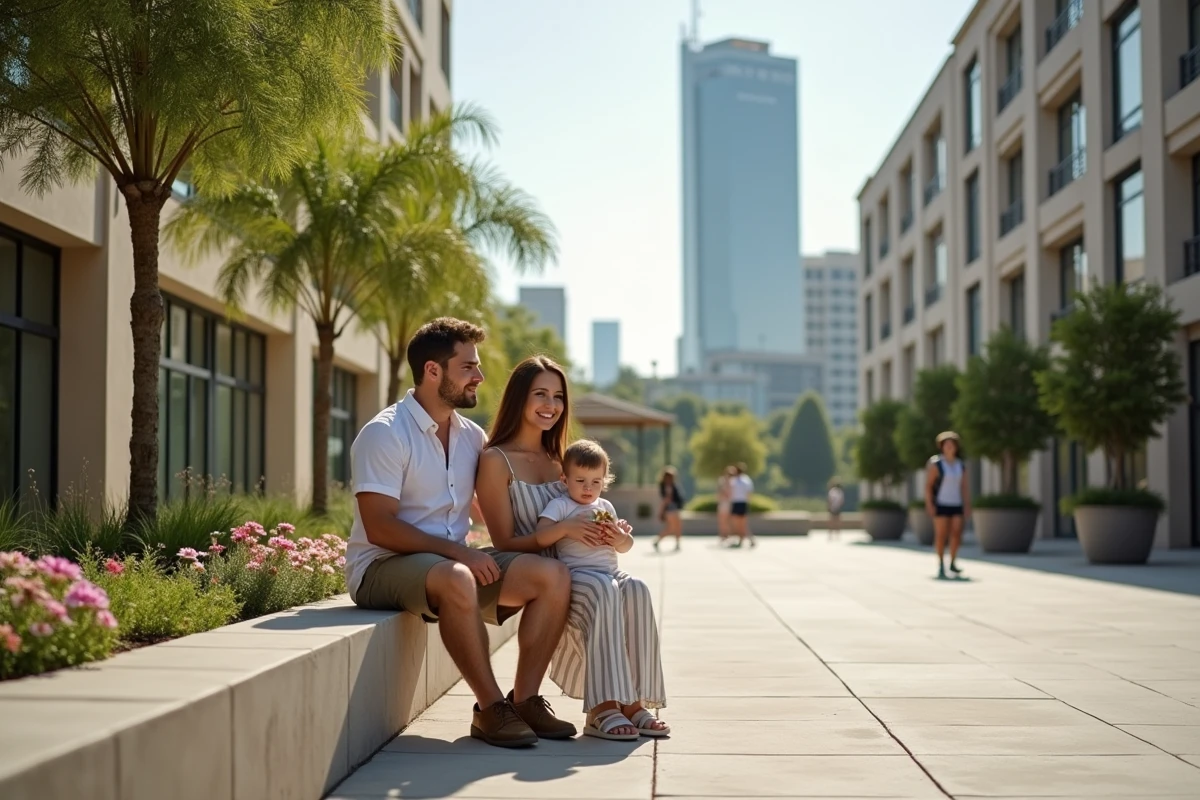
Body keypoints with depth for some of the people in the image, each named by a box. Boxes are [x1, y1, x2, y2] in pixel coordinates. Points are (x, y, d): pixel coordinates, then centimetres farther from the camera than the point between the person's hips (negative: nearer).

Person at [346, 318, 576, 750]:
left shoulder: (472, 436, 11)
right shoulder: (384, 434, -11)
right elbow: (379, 528, -19)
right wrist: (459, 551, -25)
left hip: (455, 562, 7)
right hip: (382, 568, -7)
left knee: (552, 575, -13)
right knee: (456, 580, -39)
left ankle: (525, 699, -9)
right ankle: (490, 707, -24)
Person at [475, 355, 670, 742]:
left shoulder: (556, 459, 18)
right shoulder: (496, 460, -4)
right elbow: (505, 544, -9)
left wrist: (609, 533, -2)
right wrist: (561, 530, -23)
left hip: (570, 571, 6)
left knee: (635, 588, -25)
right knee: (600, 589, -34)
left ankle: (632, 701, -26)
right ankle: (604, 706, -30)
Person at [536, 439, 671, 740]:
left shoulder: (605, 507, 23)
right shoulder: (560, 505, 4)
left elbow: (626, 546, 26)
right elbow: (540, 533, -12)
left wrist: (621, 538, 4)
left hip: (611, 571, 6)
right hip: (577, 573, -6)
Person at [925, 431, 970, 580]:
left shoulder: (961, 465, 9)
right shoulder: (936, 464, -5)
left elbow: (965, 487, 9)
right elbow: (928, 485, -7)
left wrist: (967, 506, 2)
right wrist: (929, 505, -15)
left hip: (956, 505, 4)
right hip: (941, 504, -4)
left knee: (957, 534, -5)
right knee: (941, 535, -4)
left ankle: (953, 563, 9)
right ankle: (941, 565, 4)